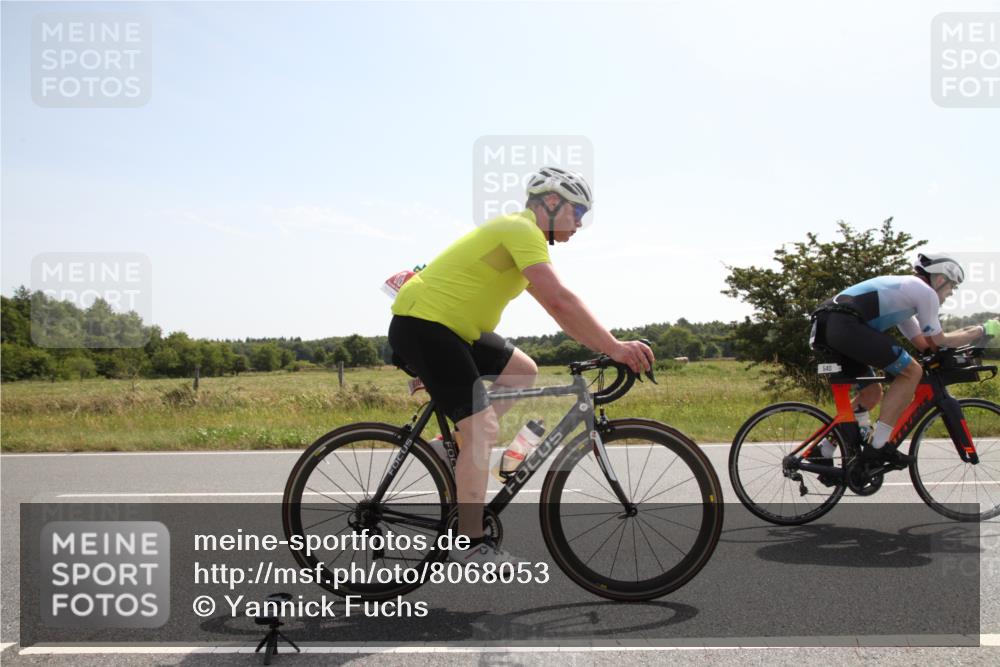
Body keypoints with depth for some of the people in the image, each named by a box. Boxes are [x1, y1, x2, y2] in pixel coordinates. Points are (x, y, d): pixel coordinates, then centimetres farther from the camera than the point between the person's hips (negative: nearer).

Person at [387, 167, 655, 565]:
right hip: (421, 323, -10)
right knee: (482, 428, -15)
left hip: (448, 327, 10)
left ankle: (466, 448, 13)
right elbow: (560, 300, -27)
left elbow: (557, 307, 15)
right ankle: (470, 544, -9)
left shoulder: (523, 236, 16)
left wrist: (609, 348, 7)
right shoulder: (522, 230, -15)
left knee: (523, 372, 13)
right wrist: (615, 347, -23)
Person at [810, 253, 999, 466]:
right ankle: (879, 446, -5)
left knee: (872, 392, 22)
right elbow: (939, 340, 14)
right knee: (912, 371, -2)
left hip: (824, 326, 10)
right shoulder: (926, 291, 7)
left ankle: (824, 451, 20)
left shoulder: (902, 288, 35)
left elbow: (923, 343, 36)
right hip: (846, 325, -10)